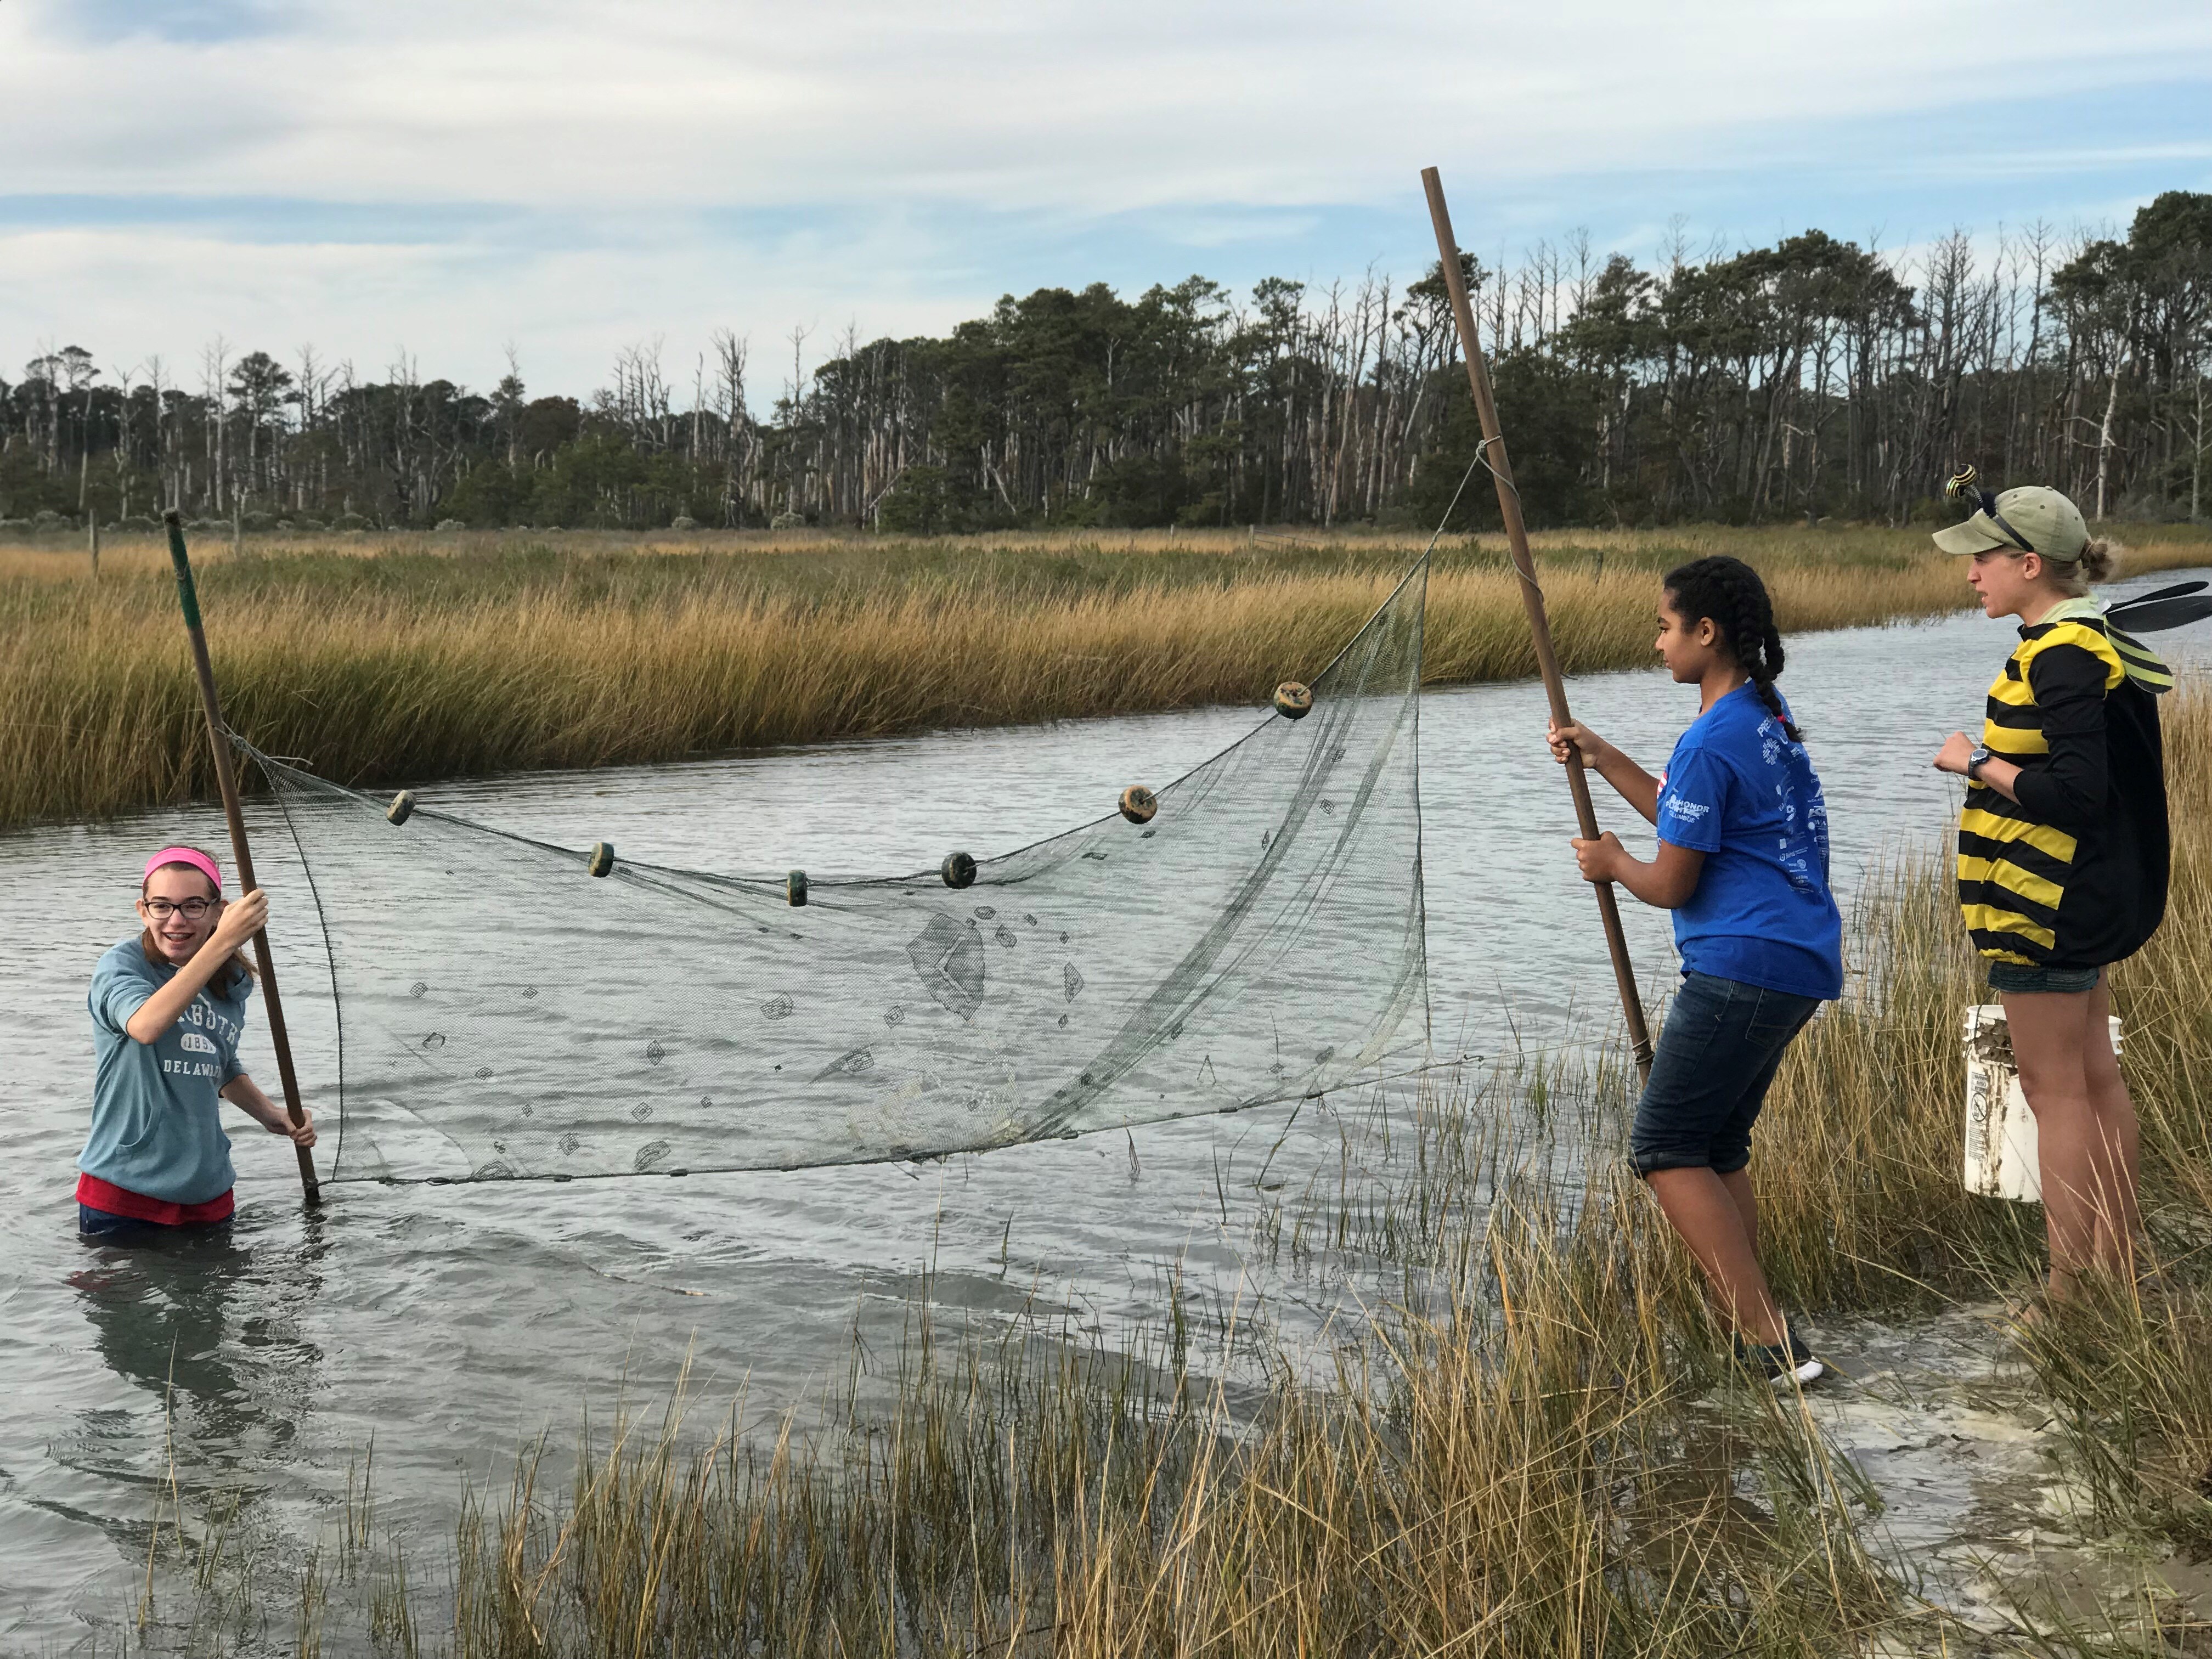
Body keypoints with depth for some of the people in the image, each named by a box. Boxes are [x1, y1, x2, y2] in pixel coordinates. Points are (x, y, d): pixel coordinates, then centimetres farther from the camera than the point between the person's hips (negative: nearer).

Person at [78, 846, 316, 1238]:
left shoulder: (232, 984, 5)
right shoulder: (122, 965, -13)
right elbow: (146, 1027, -37)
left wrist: (270, 1115, 4)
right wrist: (223, 941, -40)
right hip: (123, 1188, -5)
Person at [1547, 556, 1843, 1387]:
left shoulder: (1711, 742, -15)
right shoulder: (1768, 716, 15)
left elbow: (1670, 883, -11)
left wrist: (1611, 863, 9)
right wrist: (1602, 757, 24)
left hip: (1744, 968, -10)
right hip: (1803, 963, 10)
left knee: (1665, 1147, -5)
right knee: (1718, 1146, 17)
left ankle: (1771, 1341, -11)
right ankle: (1749, 1320, 17)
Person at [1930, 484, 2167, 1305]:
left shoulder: (2061, 658, -20)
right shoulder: (2096, 645, 12)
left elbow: (2075, 791, -27)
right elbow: (2131, 775, 18)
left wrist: (1977, 762, -17)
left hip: (2047, 901, -11)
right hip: (2095, 897, 11)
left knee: (2054, 1089, -4)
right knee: (2094, 1075, 17)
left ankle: (2069, 1293, 2)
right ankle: (2119, 1264, 27)